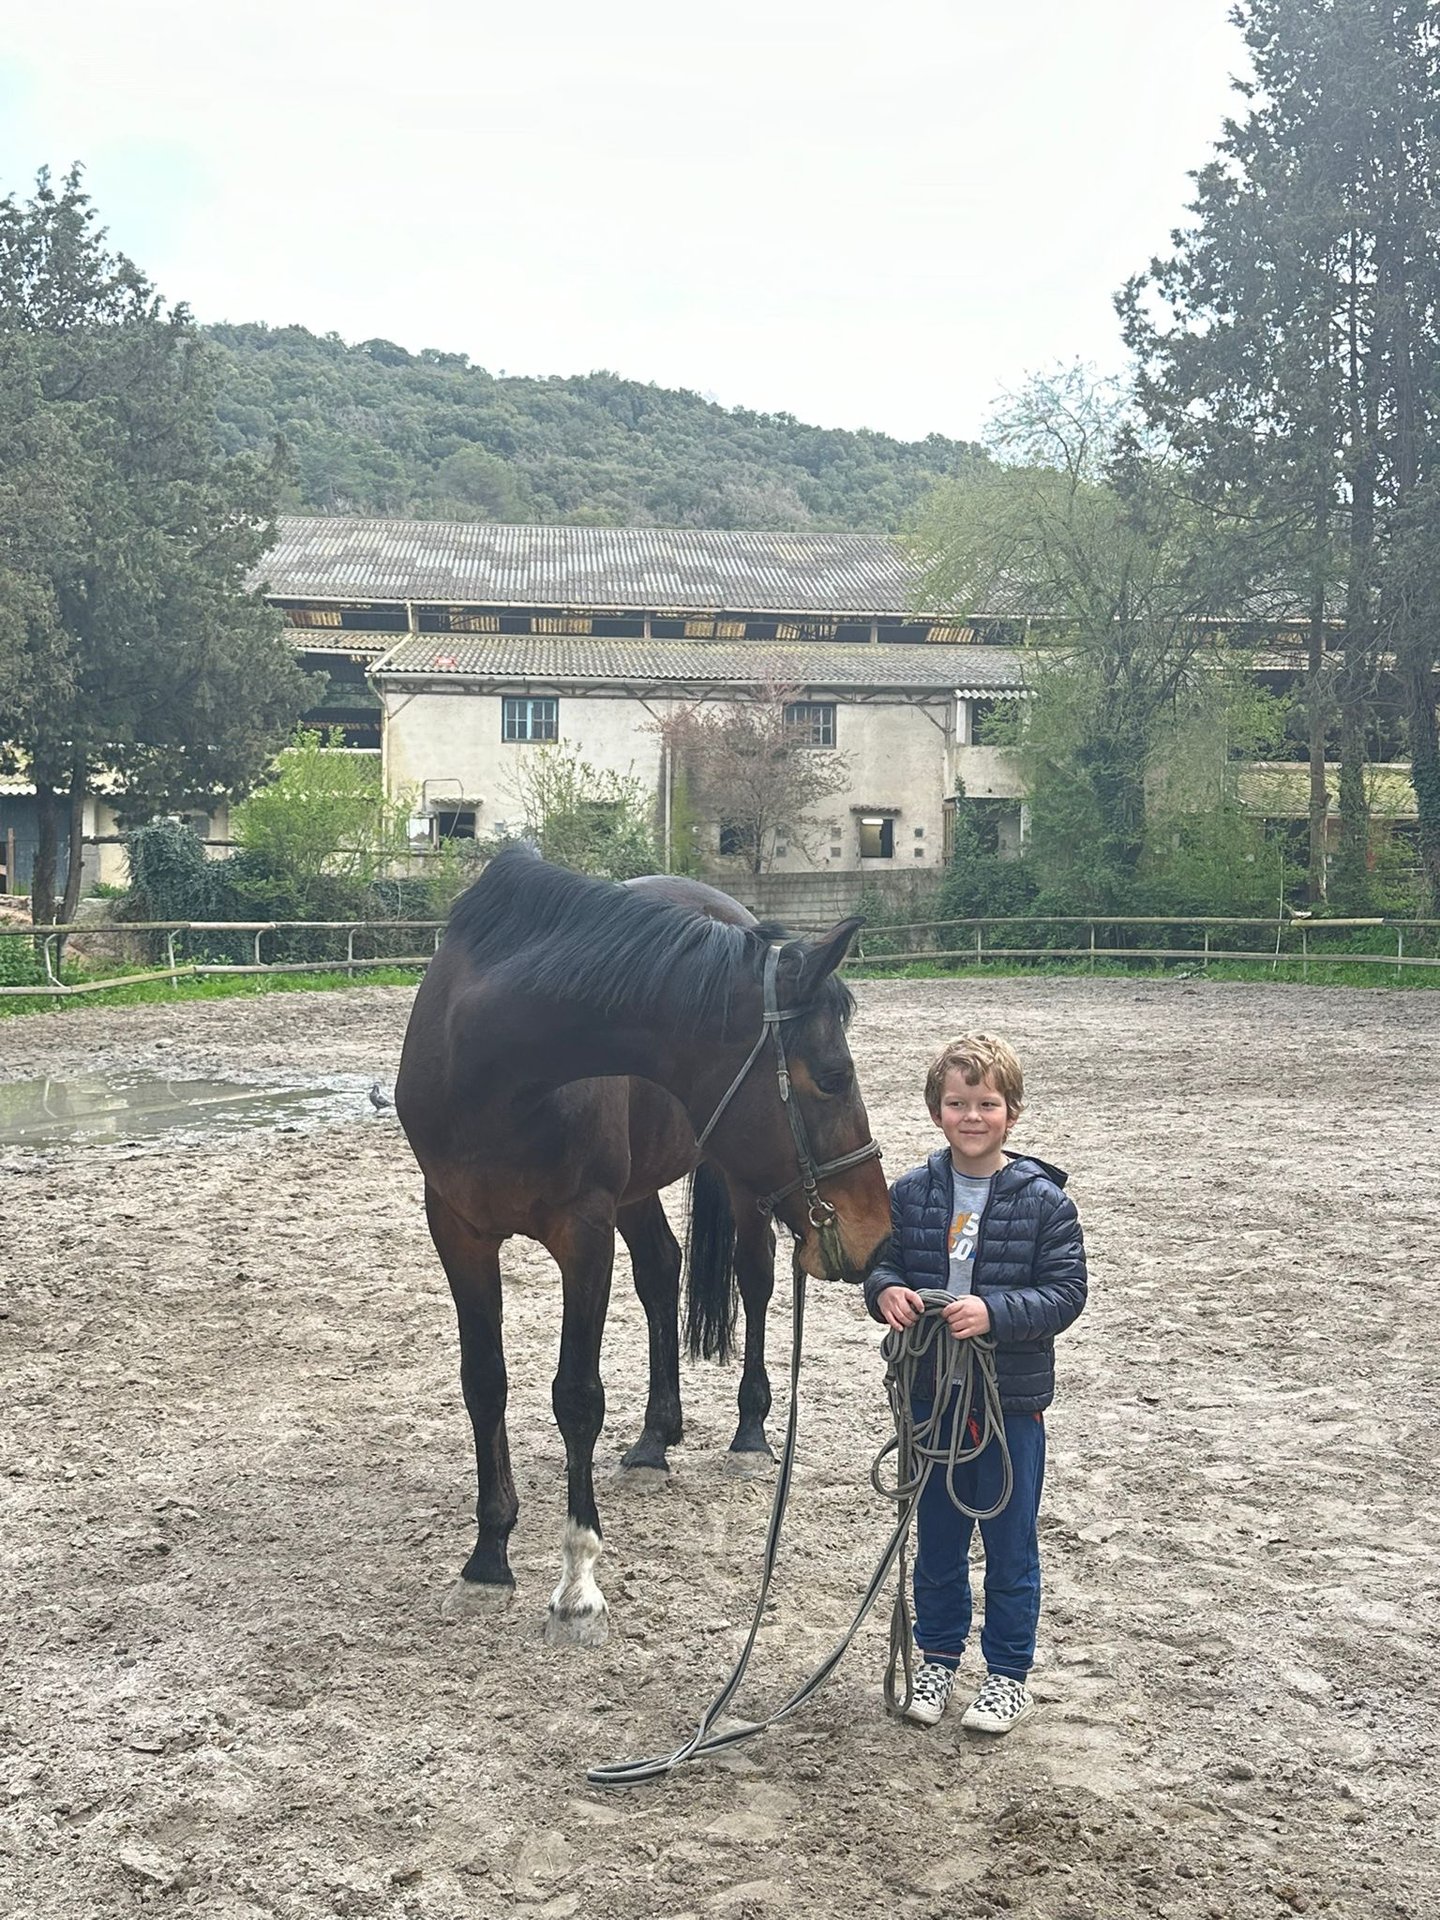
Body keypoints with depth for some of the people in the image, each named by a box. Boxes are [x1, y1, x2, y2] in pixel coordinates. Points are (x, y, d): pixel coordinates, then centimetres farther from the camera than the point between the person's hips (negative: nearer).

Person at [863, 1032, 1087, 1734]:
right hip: (930, 1393, 3)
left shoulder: (1042, 1199, -10)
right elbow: (880, 1262, 8)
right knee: (936, 1539, 17)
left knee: (1010, 1545, 10)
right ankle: (937, 1657, 35)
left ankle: (1009, 1673, 27)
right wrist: (886, 1292, -14)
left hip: (1011, 1398, -3)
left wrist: (994, 1312, -25)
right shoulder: (910, 1193, -1)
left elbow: (1066, 1291, -11)